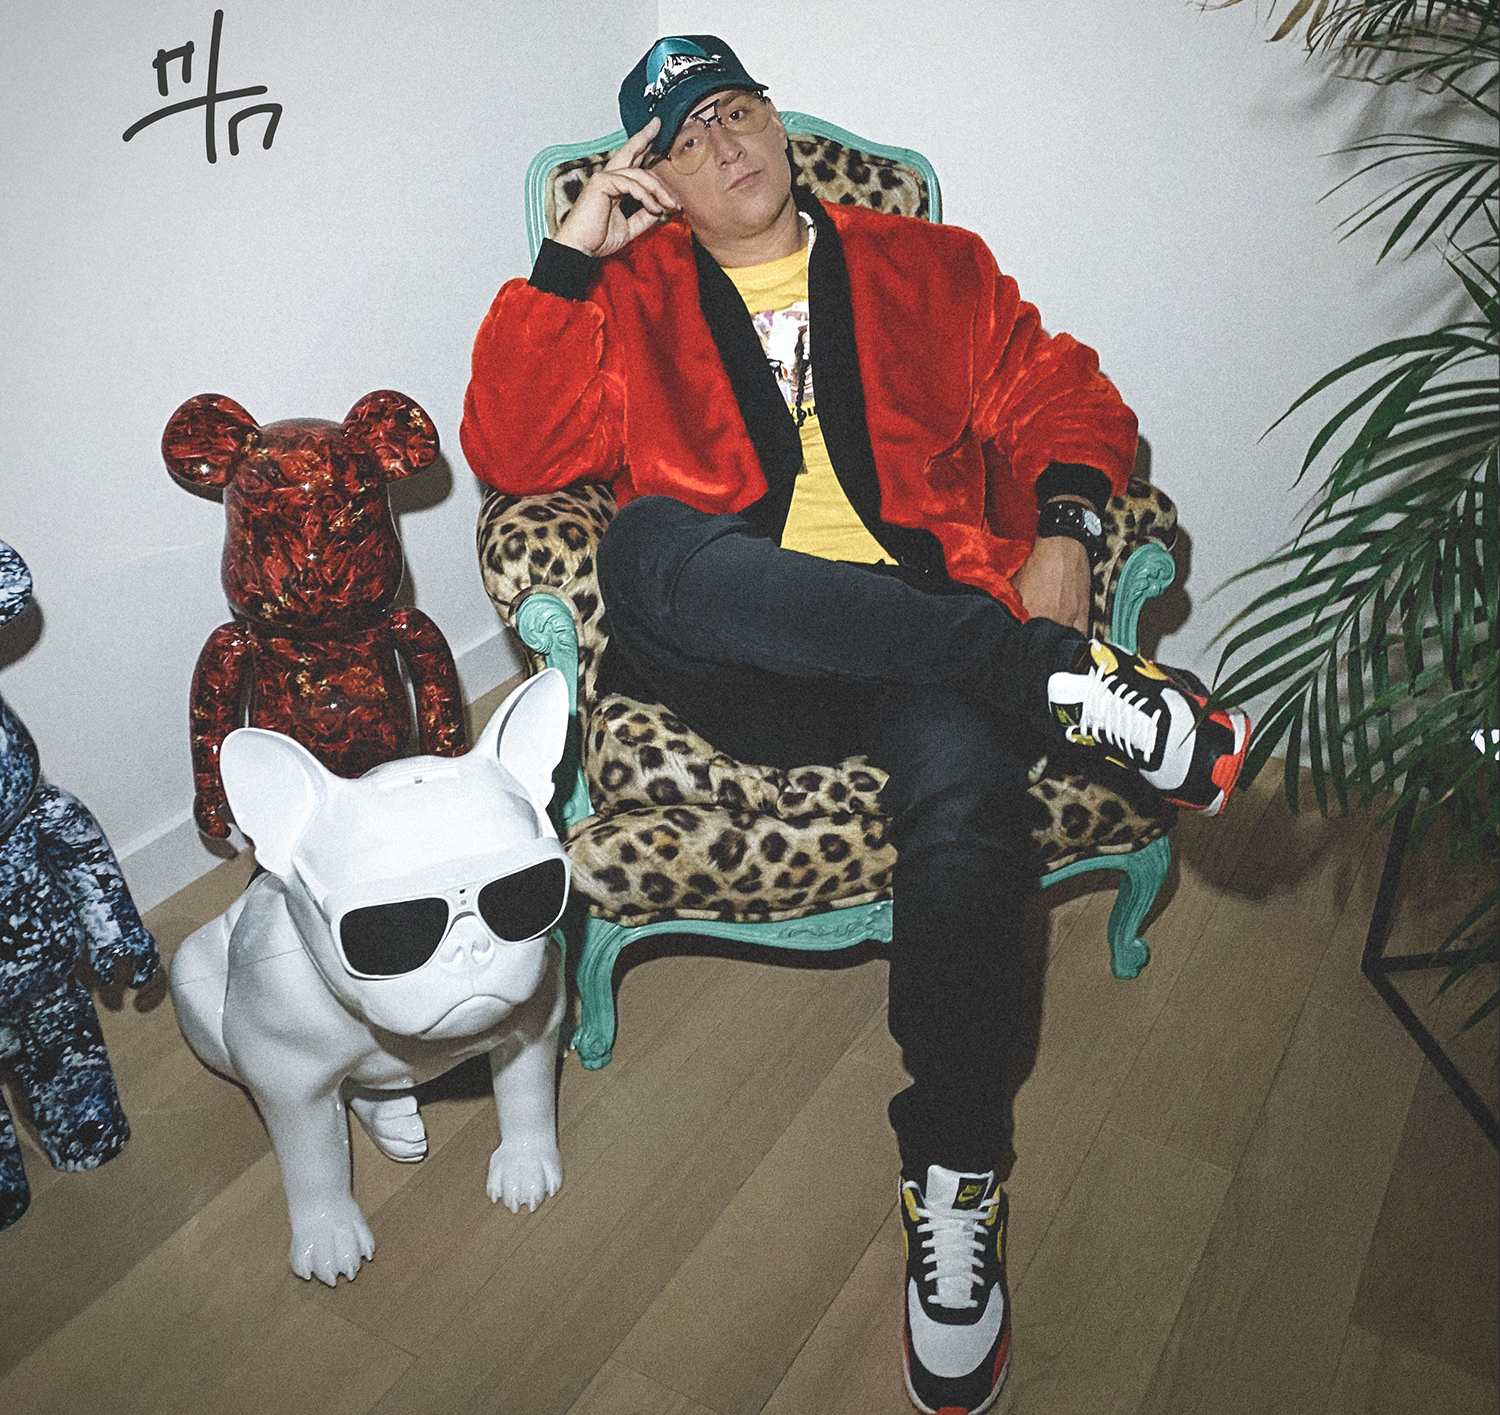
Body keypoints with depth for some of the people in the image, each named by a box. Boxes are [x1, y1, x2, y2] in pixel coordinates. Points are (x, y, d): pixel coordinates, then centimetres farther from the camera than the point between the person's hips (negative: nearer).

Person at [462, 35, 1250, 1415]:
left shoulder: (927, 266, 23)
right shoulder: (631, 295, 19)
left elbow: (1061, 394, 16)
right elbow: (514, 449, 5)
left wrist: (1061, 533, -4)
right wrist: (568, 256, 0)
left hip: (933, 636, 1)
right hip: (738, 667, 0)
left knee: (964, 795, -33)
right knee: (649, 545, -35)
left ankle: (955, 1171, -13)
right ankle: (1072, 682, -28)